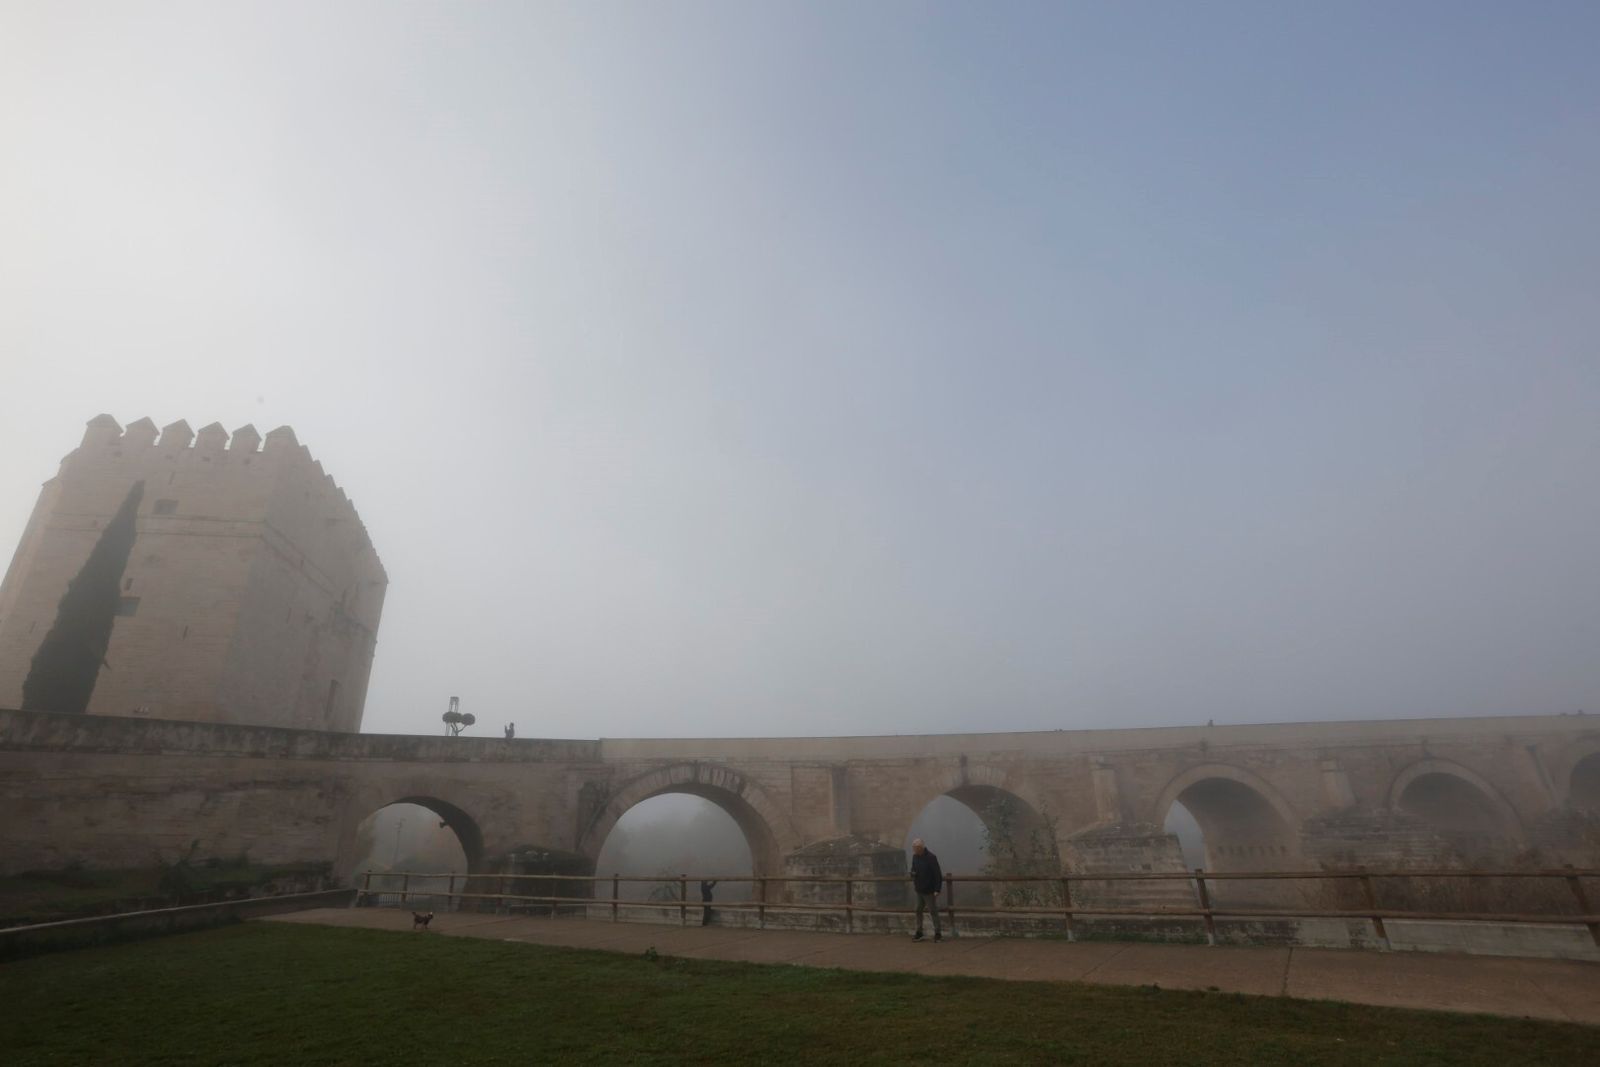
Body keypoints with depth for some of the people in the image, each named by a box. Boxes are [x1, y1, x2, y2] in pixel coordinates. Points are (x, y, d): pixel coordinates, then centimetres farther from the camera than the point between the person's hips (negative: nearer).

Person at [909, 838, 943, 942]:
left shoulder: (931, 858, -17)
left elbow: (938, 875, -17)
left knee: (933, 911, 0)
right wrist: (913, 879, -4)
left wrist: (937, 890, -20)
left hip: (929, 891, -7)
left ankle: (938, 934, 11)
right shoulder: (915, 857, 3)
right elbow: (913, 869, 17)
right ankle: (919, 933, 23)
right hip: (919, 890, 7)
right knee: (918, 911, 12)